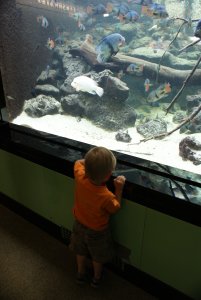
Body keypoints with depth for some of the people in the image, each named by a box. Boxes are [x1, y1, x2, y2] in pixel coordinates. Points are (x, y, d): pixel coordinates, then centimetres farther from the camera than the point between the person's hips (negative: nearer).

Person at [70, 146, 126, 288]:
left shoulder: (80, 177, -31)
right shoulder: (107, 196, -41)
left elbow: (78, 162, -7)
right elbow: (115, 208, -17)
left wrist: (91, 161, -12)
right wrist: (119, 188, -21)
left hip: (79, 224, 4)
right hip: (97, 231, -4)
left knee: (81, 252, 31)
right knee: (98, 257, 27)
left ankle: (81, 274, 56)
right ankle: (96, 278, 53)